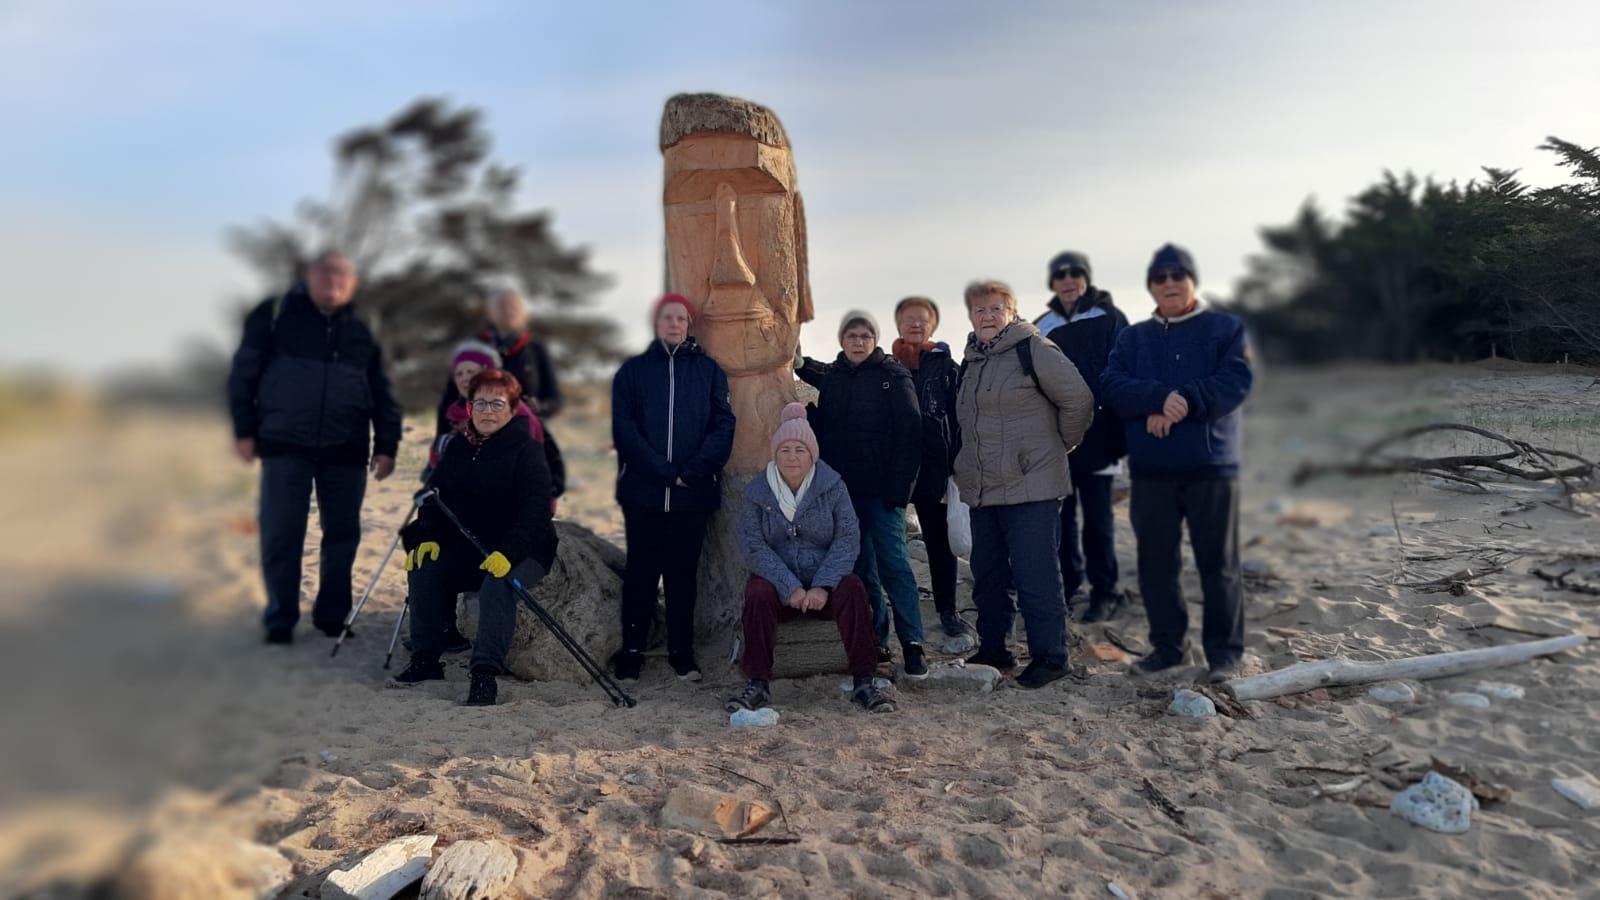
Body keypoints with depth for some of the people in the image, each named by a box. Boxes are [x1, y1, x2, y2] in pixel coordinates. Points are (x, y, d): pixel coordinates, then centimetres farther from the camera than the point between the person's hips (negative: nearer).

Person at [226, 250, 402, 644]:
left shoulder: (363, 331, 10)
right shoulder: (275, 314, 4)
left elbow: (382, 393, 11)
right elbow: (243, 372, 4)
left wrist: (386, 445, 5)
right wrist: (244, 430, -2)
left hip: (345, 450, 2)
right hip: (285, 446, -2)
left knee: (342, 534, 6)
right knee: (281, 534, -1)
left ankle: (332, 615, 18)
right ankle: (280, 619, 10)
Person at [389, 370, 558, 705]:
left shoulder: (527, 450, -10)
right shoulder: (458, 447, 11)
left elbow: (536, 511, -21)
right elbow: (435, 497, 10)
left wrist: (509, 552, -34)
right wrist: (427, 537, -9)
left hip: (523, 551, -6)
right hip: (467, 547, 6)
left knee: (498, 582, -34)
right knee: (424, 566, -15)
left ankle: (485, 674, -33)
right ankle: (425, 660, -3)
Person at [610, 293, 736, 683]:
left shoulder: (708, 370, 9)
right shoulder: (633, 370, 7)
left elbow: (723, 425, 0)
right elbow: (624, 428, -3)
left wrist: (693, 471, -13)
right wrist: (665, 472, -13)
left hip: (693, 494, 0)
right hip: (642, 491, 0)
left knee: (683, 573, 7)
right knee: (641, 573, 6)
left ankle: (681, 651, 16)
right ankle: (632, 651, 15)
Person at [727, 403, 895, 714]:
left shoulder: (832, 485, -1)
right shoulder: (757, 491, 0)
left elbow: (848, 539, -8)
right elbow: (753, 546, -9)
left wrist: (823, 585, -21)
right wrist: (789, 587, -21)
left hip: (825, 580, 0)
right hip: (778, 579, 0)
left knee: (853, 589, -30)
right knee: (758, 594, -31)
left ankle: (862, 684, -22)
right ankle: (758, 685, -21)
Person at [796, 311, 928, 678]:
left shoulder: (894, 376, -3)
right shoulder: (830, 378, 12)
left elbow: (909, 434, -10)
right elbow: (822, 432, 16)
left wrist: (899, 485, -17)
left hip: (882, 489, -5)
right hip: (843, 489, 5)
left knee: (892, 559, -10)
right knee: (860, 565, 8)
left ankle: (912, 645, -5)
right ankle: (875, 641, 16)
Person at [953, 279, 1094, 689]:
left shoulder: (1033, 350, -9)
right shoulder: (972, 360, 15)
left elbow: (1078, 398, -11)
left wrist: (1060, 444, 0)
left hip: (1030, 488, -8)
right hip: (982, 489, 8)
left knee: (1035, 577, -4)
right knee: (987, 574, 14)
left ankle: (1049, 656, 9)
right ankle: (992, 649, 27)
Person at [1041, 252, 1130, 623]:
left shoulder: (1109, 319, -1)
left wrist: (1121, 432, -12)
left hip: (1095, 435, -4)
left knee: (1097, 516, 2)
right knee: (1060, 514, 9)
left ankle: (1104, 591, 12)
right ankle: (1067, 584, 21)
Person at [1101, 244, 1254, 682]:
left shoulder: (1225, 327, 6)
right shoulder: (1132, 337, 13)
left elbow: (1236, 381, -8)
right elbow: (1112, 386, -3)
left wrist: (1183, 404, -20)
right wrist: (1160, 397, -20)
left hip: (1211, 466, -2)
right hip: (1150, 471, 3)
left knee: (1218, 563, 3)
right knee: (1155, 563, 8)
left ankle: (1224, 651, 14)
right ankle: (1166, 644, 22)